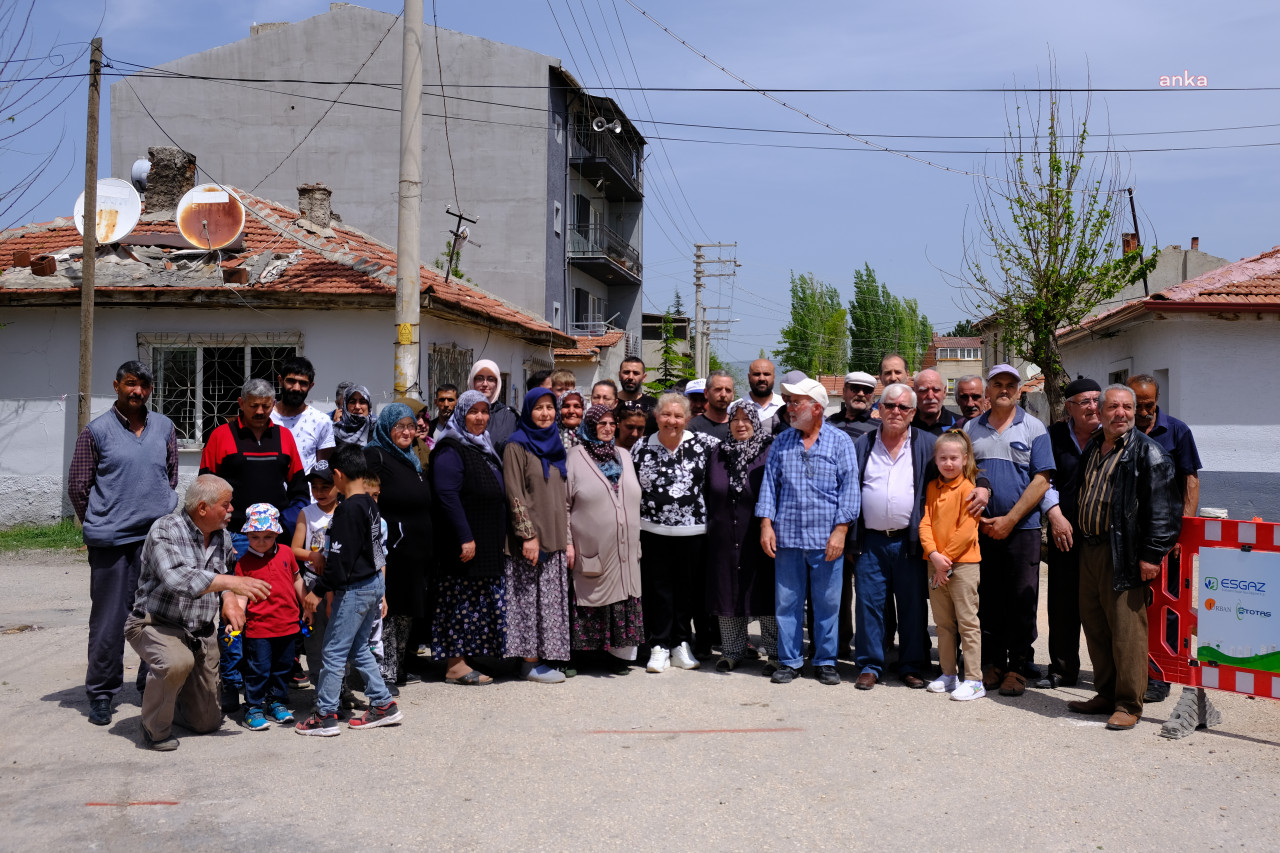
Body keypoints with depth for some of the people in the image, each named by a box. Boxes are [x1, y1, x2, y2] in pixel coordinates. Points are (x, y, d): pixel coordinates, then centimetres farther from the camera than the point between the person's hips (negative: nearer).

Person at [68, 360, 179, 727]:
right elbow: (78, 486, 3)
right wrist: (100, 523, 8)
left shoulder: (164, 427, 9)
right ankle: (101, 693, 16)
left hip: (158, 536, 3)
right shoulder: (96, 430, -1)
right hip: (110, 541, -3)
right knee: (109, 618, 3)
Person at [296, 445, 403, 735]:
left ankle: (325, 716, 5)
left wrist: (319, 591, -13)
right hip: (374, 583, 9)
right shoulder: (370, 505, 9)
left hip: (354, 589, -9)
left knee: (334, 651, -1)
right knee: (358, 648, 18)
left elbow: (339, 559, -20)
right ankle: (383, 705, 20)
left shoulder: (347, 509, -18)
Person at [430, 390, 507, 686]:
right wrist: (465, 537, -23)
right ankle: (455, 665, 1)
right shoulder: (450, 450, -10)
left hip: (489, 542, 9)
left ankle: (463, 659, 18)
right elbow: (447, 495, -19)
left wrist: (501, 537, 18)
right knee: (461, 599, -5)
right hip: (462, 542, -9)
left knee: (482, 601, 10)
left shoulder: (484, 448, 18)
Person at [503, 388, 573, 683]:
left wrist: (568, 539, 13)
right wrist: (528, 535, -17)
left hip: (555, 538, 7)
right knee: (530, 600, -3)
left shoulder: (555, 446, 15)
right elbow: (515, 495, -12)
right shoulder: (517, 446, -5)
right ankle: (530, 663, 4)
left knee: (551, 600, 9)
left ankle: (543, 658, 16)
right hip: (530, 539, -7)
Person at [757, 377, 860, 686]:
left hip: (826, 539, -2)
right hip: (787, 536, 2)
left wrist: (840, 530, -9)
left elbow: (849, 487, -1)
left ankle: (826, 661, 18)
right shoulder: (781, 443, 10)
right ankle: (789, 661, 17)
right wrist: (766, 524, -1)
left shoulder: (840, 441, 2)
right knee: (787, 602, 6)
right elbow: (769, 484, 9)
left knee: (827, 603, 5)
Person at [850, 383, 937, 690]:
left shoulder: (927, 445, 5)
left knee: (913, 607, 5)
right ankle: (869, 666, 13)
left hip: (909, 541, -1)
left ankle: (912, 667, 17)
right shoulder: (862, 445, 8)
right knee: (868, 603, 2)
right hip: (871, 541, 1)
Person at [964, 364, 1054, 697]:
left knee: (1021, 601, -1)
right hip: (982, 528, 3)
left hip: (1021, 528, -2)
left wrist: (1009, 520, -10)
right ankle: (993, 663, 16)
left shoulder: (1034, 428, 4)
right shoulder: (971, 429, 11)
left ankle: (1018, 667, 8)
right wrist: (977, 515, 0)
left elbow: (1041, 481, -3)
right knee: (988, 600, 6)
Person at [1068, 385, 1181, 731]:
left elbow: (1163, 507, -12)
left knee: (1126, 630, -4)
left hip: (1123, 554, -8)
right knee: (1094, 625, 14)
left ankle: (1128, 705, 7)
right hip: (1089, 548, 8)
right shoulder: (1092, 448, 15)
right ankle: (1106, 693, 26)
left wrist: (1152, 554, -17)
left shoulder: (1146, 452, -7)